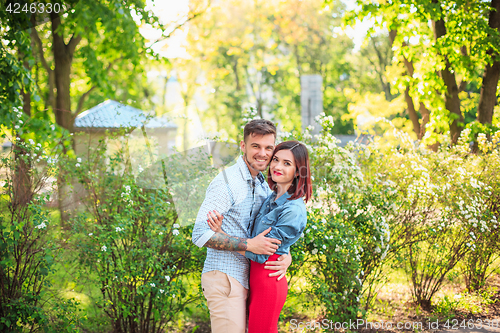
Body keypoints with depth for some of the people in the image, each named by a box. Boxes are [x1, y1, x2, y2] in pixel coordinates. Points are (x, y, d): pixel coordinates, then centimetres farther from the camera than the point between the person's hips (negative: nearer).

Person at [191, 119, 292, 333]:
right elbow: (200, 235, -19)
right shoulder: (227, 182, -13)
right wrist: (249, 245, -20)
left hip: (245, 280, 8)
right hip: (223, 277, -8)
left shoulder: (264, 186, 14)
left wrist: (287, 257, -3)